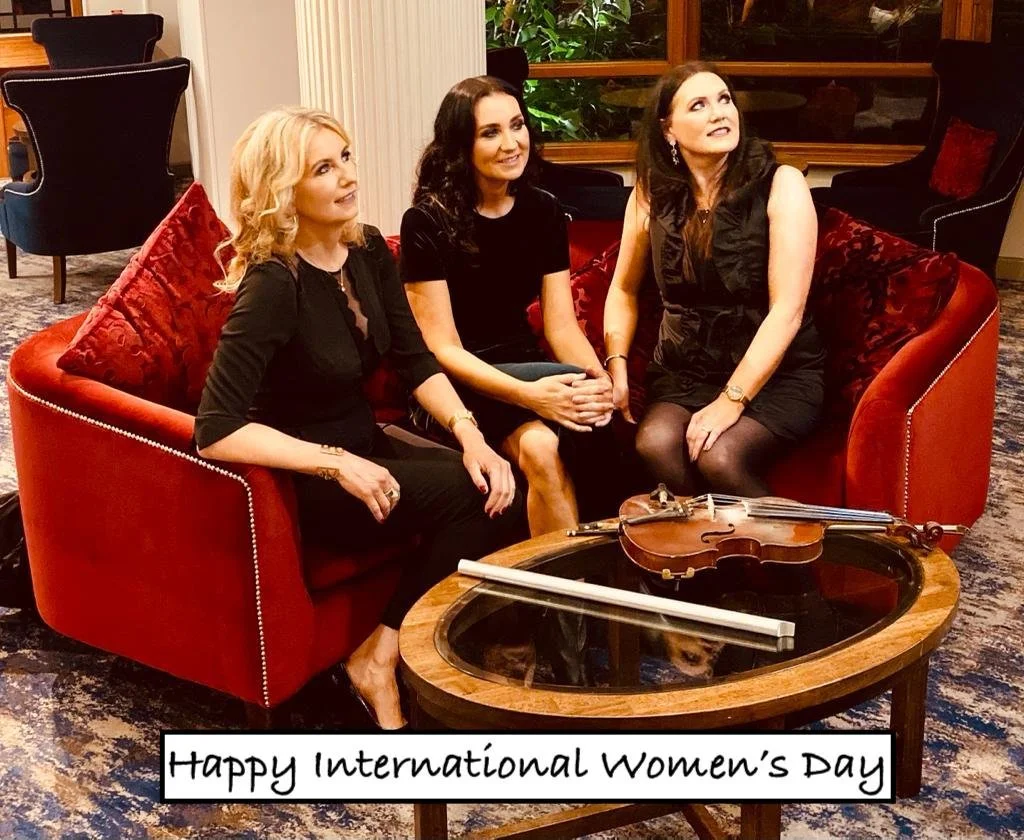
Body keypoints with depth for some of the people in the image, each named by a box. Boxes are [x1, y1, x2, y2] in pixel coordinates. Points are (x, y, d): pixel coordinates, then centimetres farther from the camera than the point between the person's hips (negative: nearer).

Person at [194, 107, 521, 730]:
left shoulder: (367, 250, -1)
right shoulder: (273, 284, -23)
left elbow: (417, 360, 1)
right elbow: (217, 432, -26)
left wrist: (469, 435, -16)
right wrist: (336, 464, -28)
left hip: (363, 446, 7)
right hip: (298, 480, -7)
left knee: (502, 488, -15)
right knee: (473, 495, -21)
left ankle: (382, 653, -4)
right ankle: (379, 661, -5)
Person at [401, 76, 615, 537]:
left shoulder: (543, 213, 4)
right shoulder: (428, 222, -11)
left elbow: (562, 325, 0)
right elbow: (442, 349, -14)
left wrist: (600, 381, -22)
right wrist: (529, 395, -30)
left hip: (523, 366, 4)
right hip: (456, 384, -4)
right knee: (539, 445, -32)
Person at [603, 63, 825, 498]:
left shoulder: (780, 185, -10)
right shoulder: (652, 195, 1)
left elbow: (787, 309, -15)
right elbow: (624, 289, 15)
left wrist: (731, 400, -21)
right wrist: (616, 369, -1)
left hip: (774, 372, -3)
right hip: (683, 370, 3)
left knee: (719, 456, -30)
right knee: (655, 445, -28)